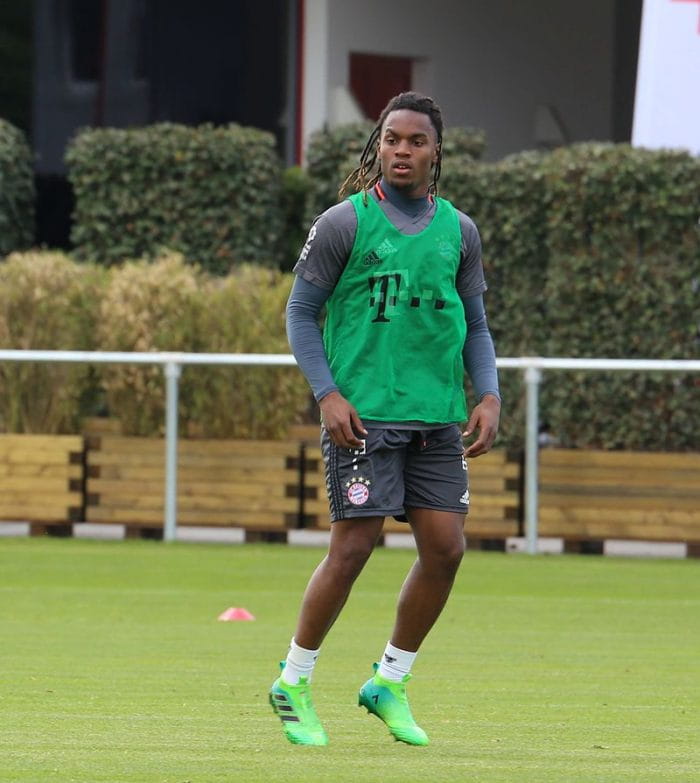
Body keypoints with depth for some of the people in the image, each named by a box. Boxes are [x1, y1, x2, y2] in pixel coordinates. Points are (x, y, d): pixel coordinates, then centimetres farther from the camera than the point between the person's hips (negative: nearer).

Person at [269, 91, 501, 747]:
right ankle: (292, 685, 8)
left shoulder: (458, 231, 11)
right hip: (362, 415, -5)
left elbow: (475, 326, 18)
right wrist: (327, 393, -11)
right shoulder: (344, 222, -2)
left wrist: (488, 396, 3)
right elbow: (301, 312, 1)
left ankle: (389, 683, 15)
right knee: (353, 549, -8)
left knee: (445, 548, -2)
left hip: (437, 420, 5)